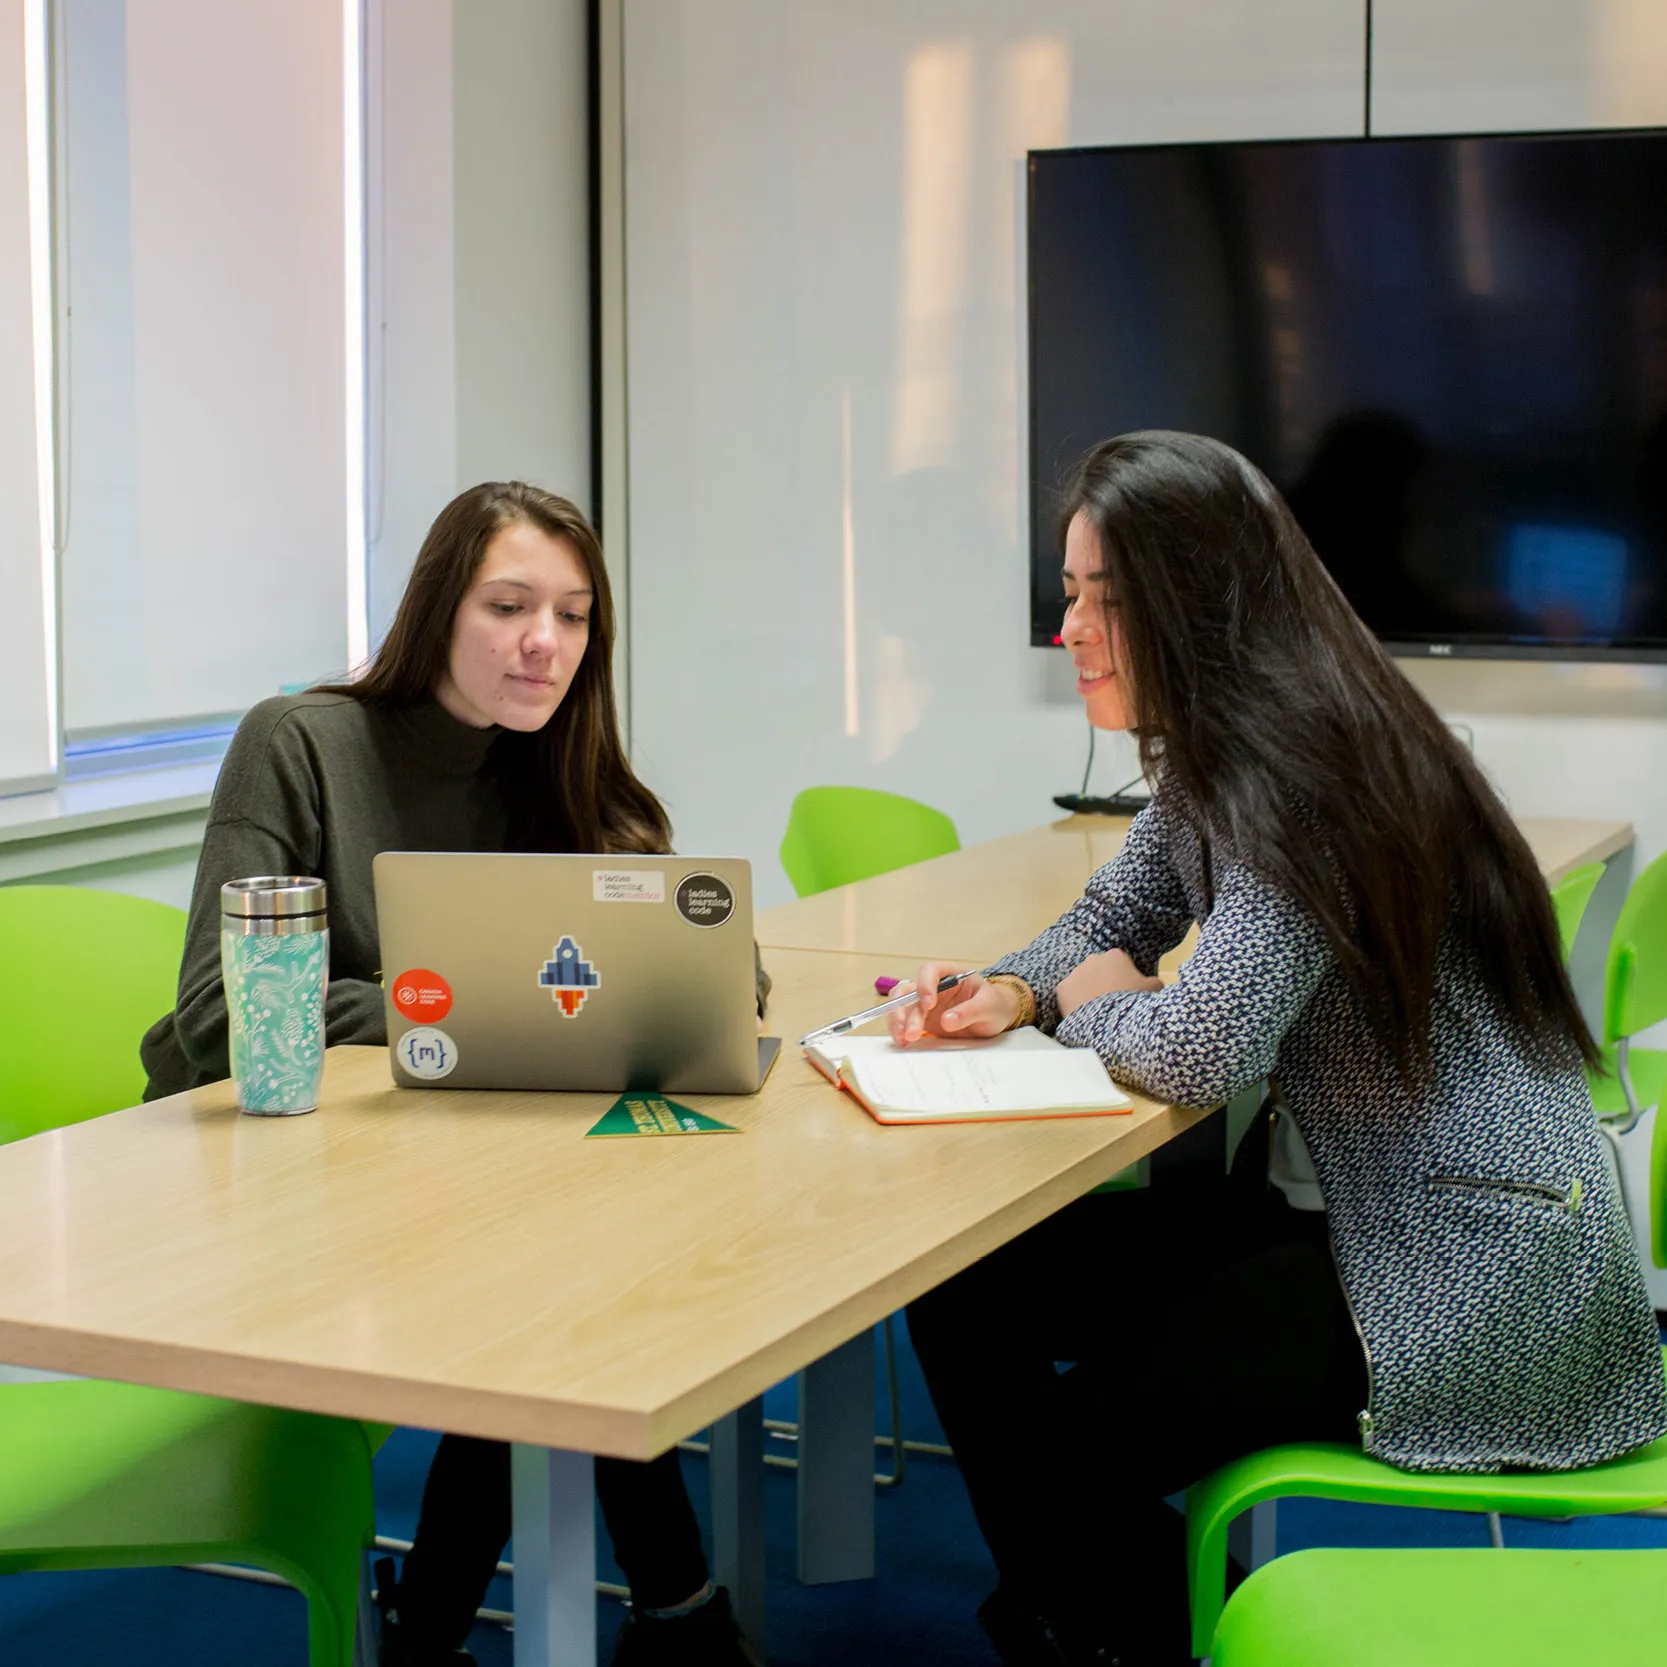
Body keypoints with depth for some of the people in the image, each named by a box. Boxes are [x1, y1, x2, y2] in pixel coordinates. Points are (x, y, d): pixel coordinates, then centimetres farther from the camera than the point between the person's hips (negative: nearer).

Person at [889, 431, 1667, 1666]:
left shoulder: (1307, 772, -23)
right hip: (1341, 1201, 9)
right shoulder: (1215, 760, 6)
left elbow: (1200, 1051, -30)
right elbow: (1115, 918, 21)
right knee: (967, 1294, 4)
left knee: (1089, 1428, -11)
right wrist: (1012, 989, -1)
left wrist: (1094, 1002, -8)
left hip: (1462, 1275, -9)